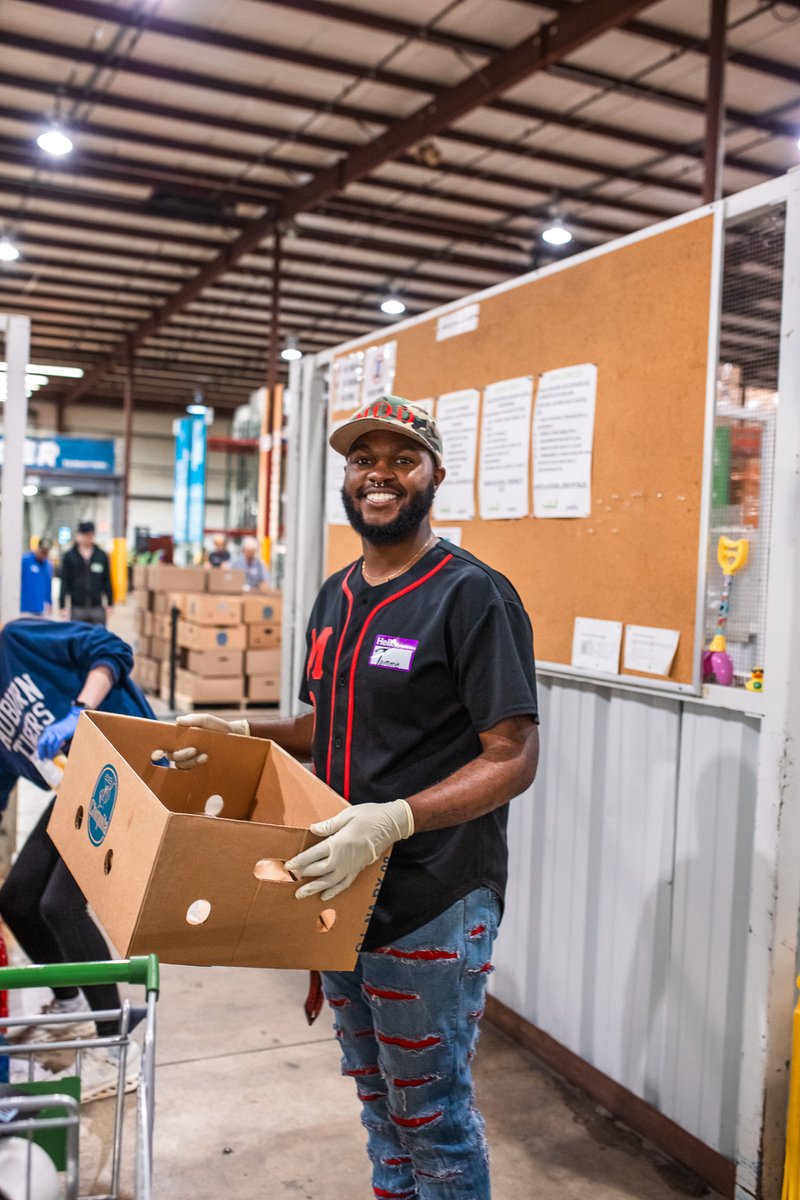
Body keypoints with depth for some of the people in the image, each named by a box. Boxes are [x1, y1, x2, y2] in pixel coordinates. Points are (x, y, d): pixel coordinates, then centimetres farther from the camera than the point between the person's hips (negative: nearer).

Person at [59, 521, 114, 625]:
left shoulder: (102, 555, 7)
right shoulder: (69, 556, 3)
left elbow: (107, 581, 9)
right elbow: (64, 582, 3)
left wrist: (109, 604, 6)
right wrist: (63, 606, -2)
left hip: (97, 607, 1)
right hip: (77, 607, -1)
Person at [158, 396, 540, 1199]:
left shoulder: (472, 594, -16)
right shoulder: (337, 594, 9)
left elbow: (513, 759, -20)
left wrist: (395, 819, -32)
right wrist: (243, 734, 4)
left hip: (431, 906, -7)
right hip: (340, 891, 8)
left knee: (431, 1112, 9)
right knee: (375, 1095, 24)